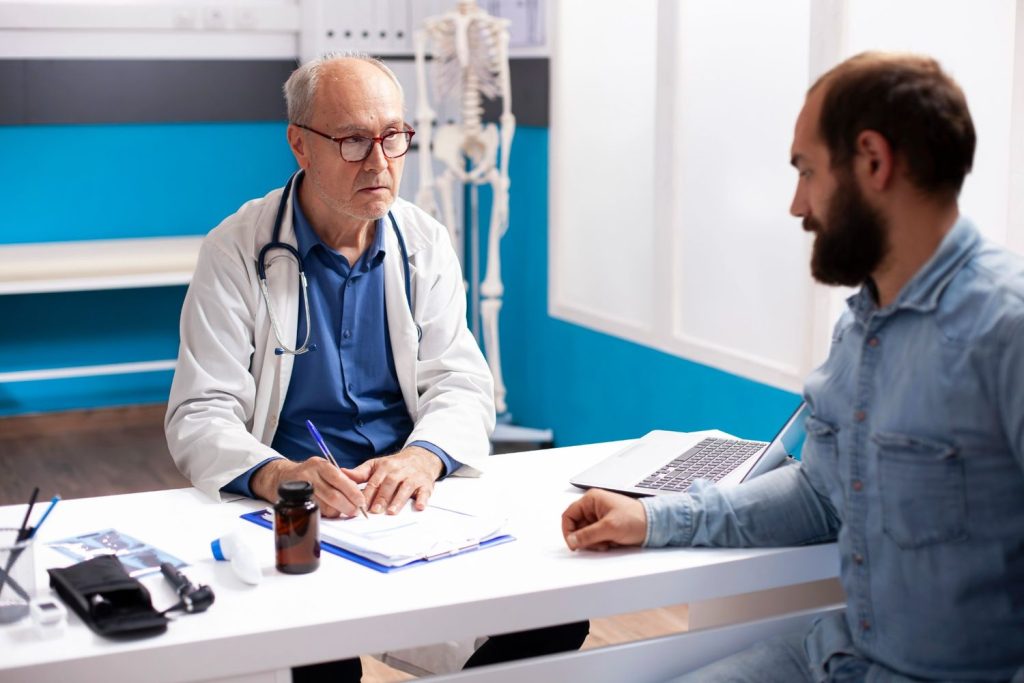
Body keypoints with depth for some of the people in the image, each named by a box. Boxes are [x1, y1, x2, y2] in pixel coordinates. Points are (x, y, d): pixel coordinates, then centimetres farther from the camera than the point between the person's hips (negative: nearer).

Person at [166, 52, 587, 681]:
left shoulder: (426, 244, 9)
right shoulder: (237, 251, -2)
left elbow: (462, 384, 4)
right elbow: (199, 416, -7)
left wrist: (424, 456, -20)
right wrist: (274, 475, -30)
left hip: (413, 495, 4)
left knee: (556, 616, -17)